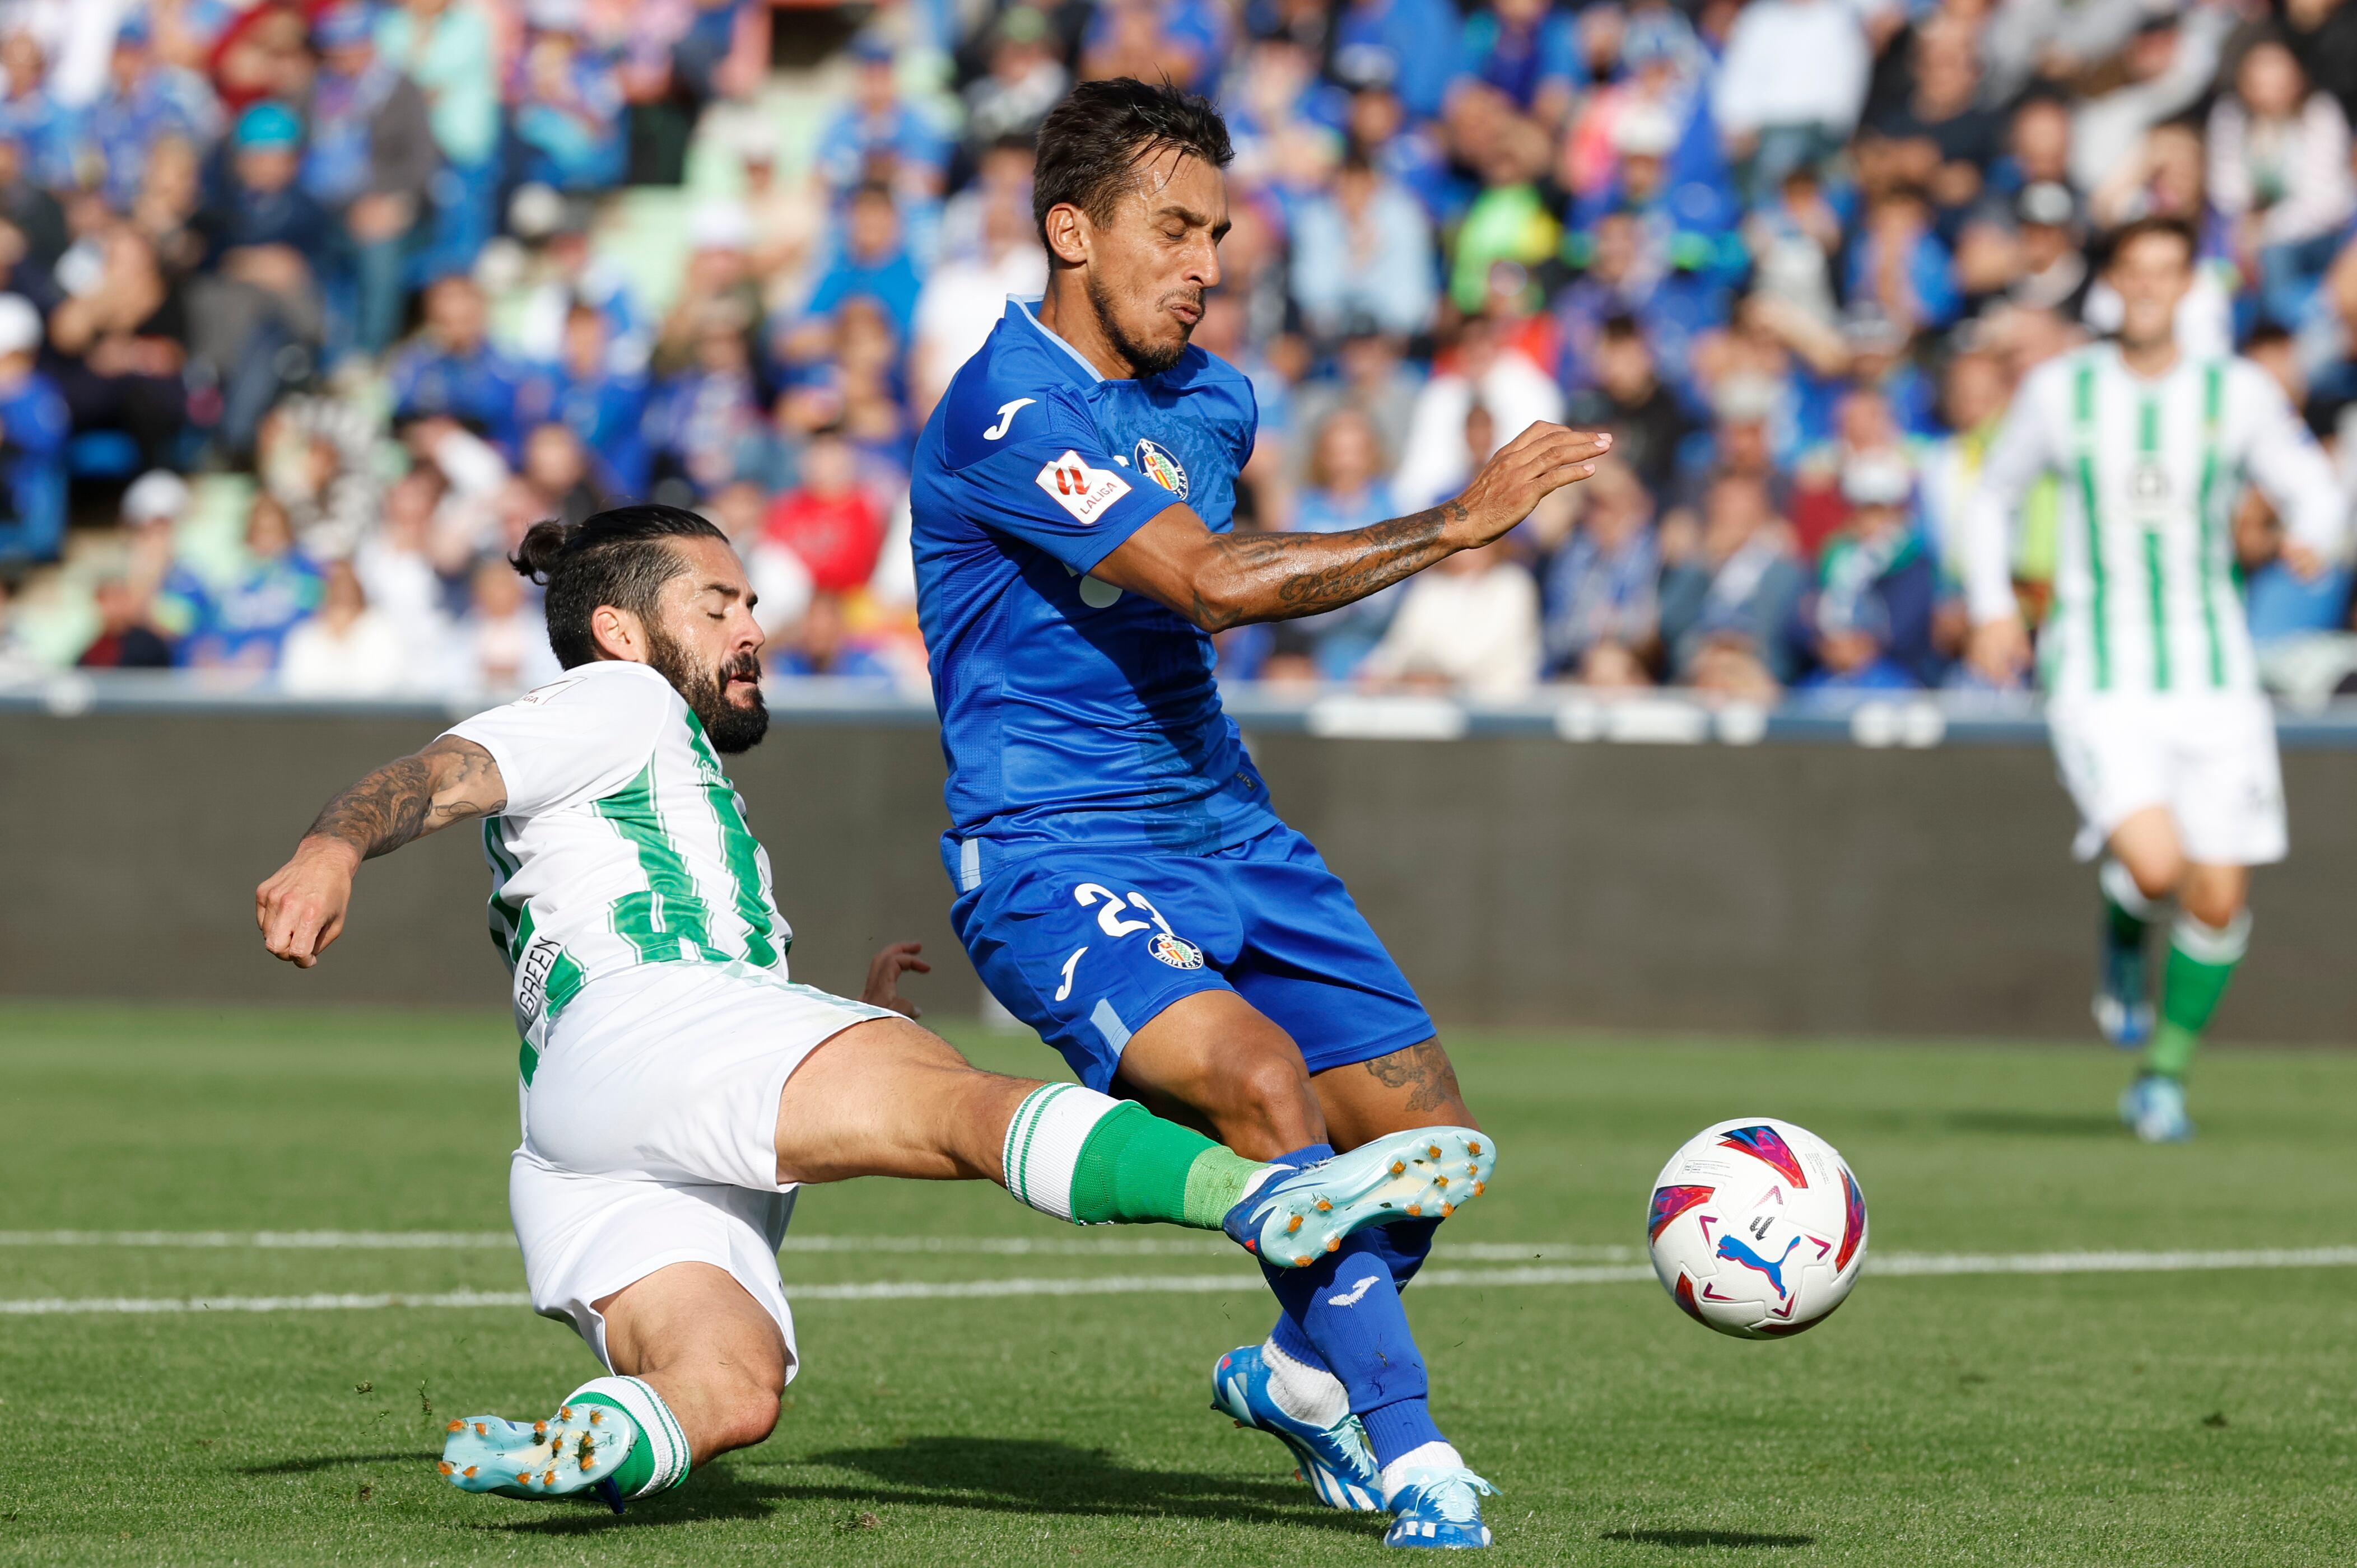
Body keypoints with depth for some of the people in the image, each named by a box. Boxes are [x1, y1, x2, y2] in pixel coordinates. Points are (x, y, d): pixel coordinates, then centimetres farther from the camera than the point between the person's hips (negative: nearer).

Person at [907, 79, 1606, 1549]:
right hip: (1055, 858, -8)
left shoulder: (1209, 401, 9)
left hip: (1222, 828, 8)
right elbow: (1218, 582, -29)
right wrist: (1453, 525, -29)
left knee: (1422, 1127, 2)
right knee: (1262, 1079, -30)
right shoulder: (1005, 413, -19)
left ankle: (1301, 1375, 30)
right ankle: (1410, 1459, -23)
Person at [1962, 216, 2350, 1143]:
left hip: (2212, 674, 2)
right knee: (2155, 866, -23)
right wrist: (1992, 606, 5)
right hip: (2097, 677, -2)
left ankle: (2165, 1074, 19)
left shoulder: (2238, 394, 3)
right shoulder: (2059, 391, 3)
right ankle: (2123, 937, 13)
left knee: (2219, 896, -2)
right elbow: (1992, 499, 18)